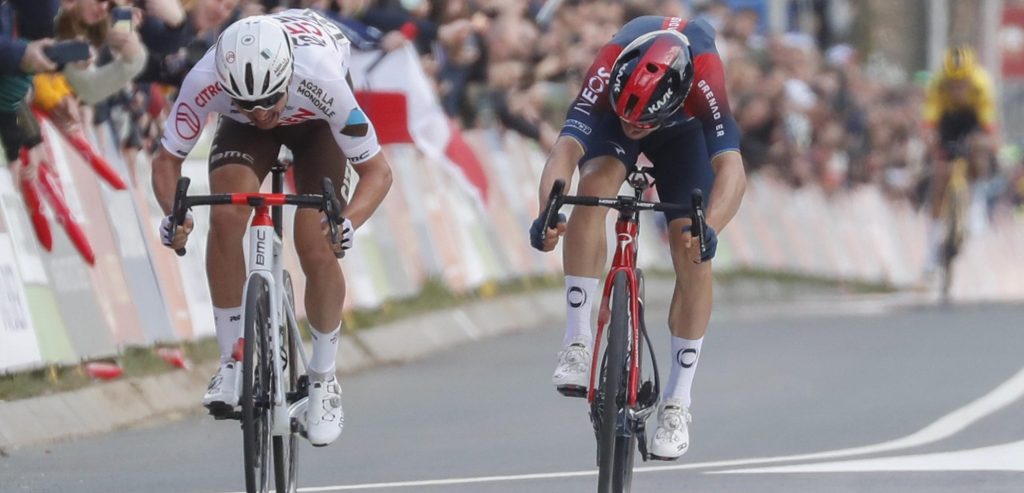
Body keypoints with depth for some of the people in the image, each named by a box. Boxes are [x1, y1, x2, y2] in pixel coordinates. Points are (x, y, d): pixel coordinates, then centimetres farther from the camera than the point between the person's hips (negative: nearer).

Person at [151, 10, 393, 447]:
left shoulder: (321, 80, -43)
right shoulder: (205, 82, -38)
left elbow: (377, 169, -32)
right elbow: (168, 160, -22)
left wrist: (349, 222, -51)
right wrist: (173, 213, -43)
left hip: (315, 122, -1)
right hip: (242, 131, 1)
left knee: (316, 249, -16)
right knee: (225, 217, -26)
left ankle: (323, 379, 7)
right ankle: (232, 362, -11)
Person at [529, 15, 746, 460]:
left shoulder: (704, 79, -44)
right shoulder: (608, 72, -42)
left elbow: (731, 168, -51)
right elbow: (565, 150, -49)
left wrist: (709, 227, -69)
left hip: (682, 129, 0)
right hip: (606, 123, 0)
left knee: (692, 255, -13)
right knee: (595, 185, -32)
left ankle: (677, 403, -1)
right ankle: (577, 341, -24)